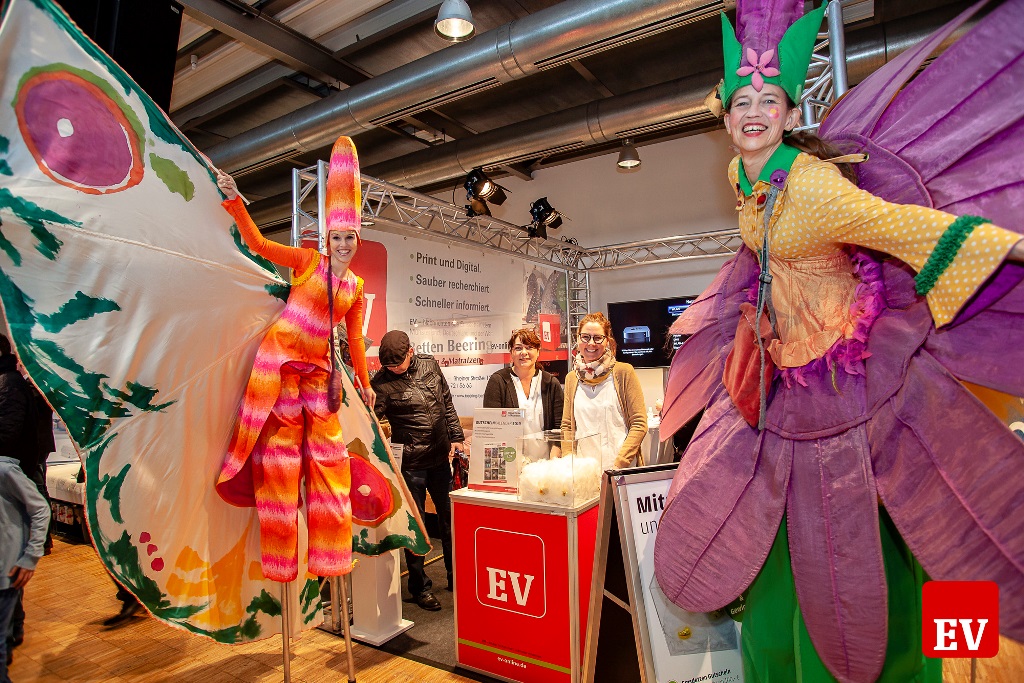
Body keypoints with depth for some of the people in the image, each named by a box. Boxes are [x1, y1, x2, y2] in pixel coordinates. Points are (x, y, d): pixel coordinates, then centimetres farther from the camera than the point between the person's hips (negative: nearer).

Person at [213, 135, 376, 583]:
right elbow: (258, 244, -7)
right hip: (280, 359, -4)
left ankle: (329, 551, 14)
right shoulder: (308, 262, -1)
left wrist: (364, 382, 19)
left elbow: (354, 337, 16)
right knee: (280, 450, 0)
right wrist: (234, 201, -19)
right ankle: (280, 556, 11)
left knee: (327, 454, 4)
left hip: (318, 370, 5)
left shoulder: (355, 287, 10)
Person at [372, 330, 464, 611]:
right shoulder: (382, 383, -11)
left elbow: (447, 403, 11)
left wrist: (456, 436, 9)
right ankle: (420, 586, 25)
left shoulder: (429, 365, 2)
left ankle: (457, 577, 34)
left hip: (440, 458, 5)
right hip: (409, 464, -4)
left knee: (450, 518, 16)